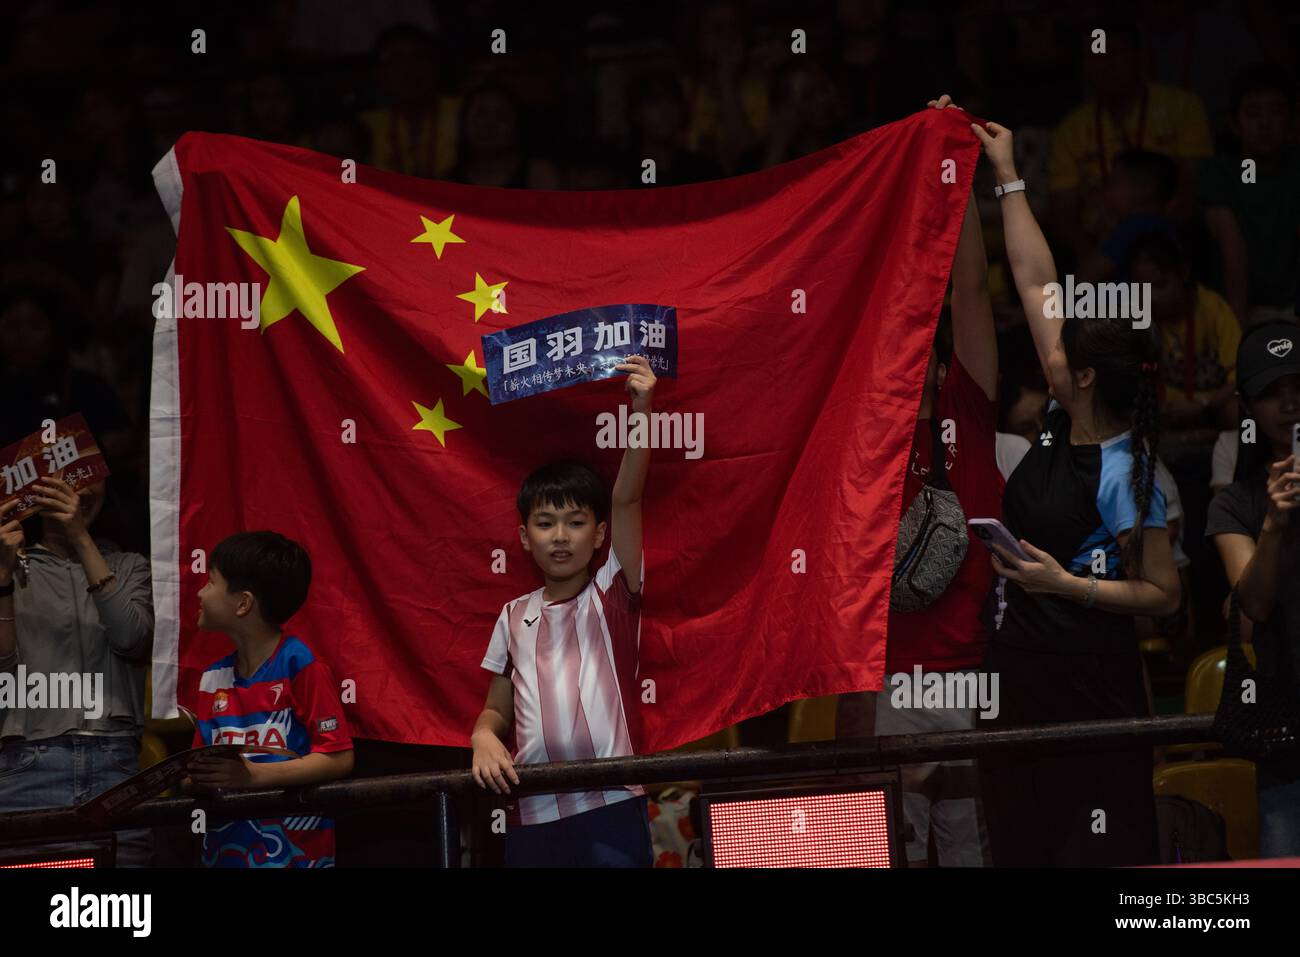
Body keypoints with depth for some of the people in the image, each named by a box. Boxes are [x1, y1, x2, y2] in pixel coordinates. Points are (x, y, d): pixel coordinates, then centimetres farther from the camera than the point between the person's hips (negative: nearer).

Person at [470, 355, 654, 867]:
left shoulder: (612, 595, 3)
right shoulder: (515, 617, 12)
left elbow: (627, 500, -8)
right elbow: (498, 708, 17)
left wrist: (640, 410, -19)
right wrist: (484, 736, -7)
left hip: (610, 806, -3)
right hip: (533, 813, 3)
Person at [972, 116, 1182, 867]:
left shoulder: (1125, 476, -17)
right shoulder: (1063, 428, 4)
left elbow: (1164, 595, -13)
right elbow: (1037, 283, 11)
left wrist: (1066, 585, -21)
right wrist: (1007, 177, 15)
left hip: (1087, 681, -8)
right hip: (1022, 664, 8)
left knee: (1101, 853, -5)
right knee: (1021, 840, 10)